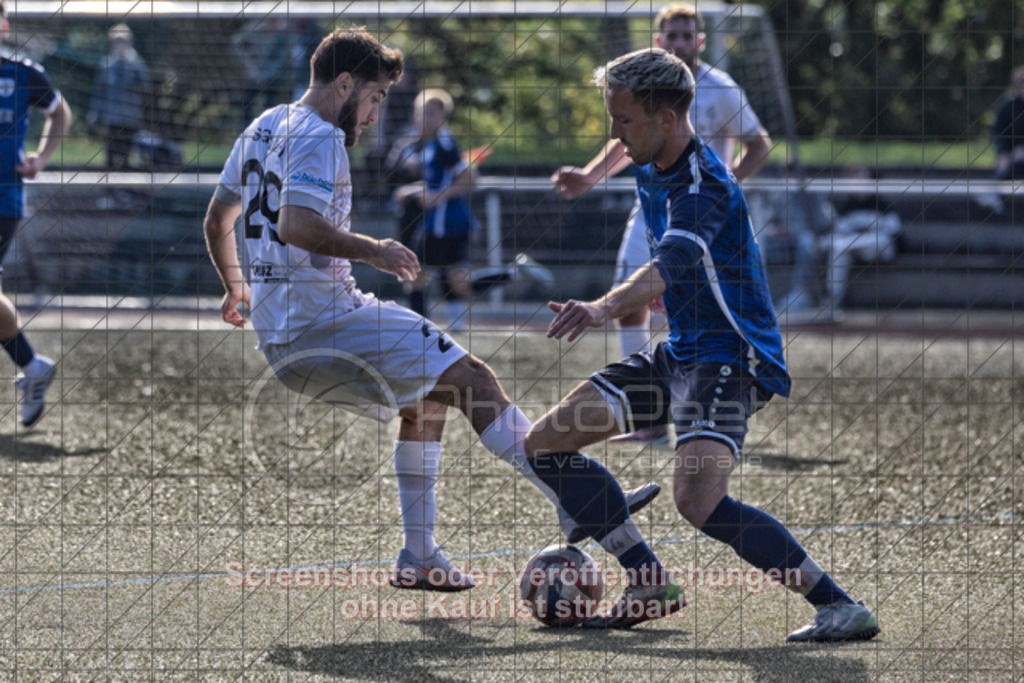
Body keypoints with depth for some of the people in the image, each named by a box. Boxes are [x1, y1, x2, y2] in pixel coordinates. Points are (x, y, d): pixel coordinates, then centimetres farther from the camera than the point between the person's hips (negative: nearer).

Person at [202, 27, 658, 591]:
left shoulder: (262, 128, 19)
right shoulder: (319, 139, -11)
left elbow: (216, 220, 29)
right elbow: (295, 226, -26)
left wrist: (235, 287, 44)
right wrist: (372, 251, -16)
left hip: (278, 336, 10)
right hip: (321, 319, -10)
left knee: (426, 400, 22)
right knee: (471, 378, -11)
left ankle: (418, 558, 17)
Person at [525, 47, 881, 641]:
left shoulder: (705, 185, -22)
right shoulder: (651, 172, 8)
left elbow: (673, 265, -41)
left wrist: (606, 308, -55)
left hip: (731, 358, -10)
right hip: (679, 354, 10)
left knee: (699, 500, -31)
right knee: (546, 444, 7)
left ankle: (841, 609, -23)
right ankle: (650, 584, 12)